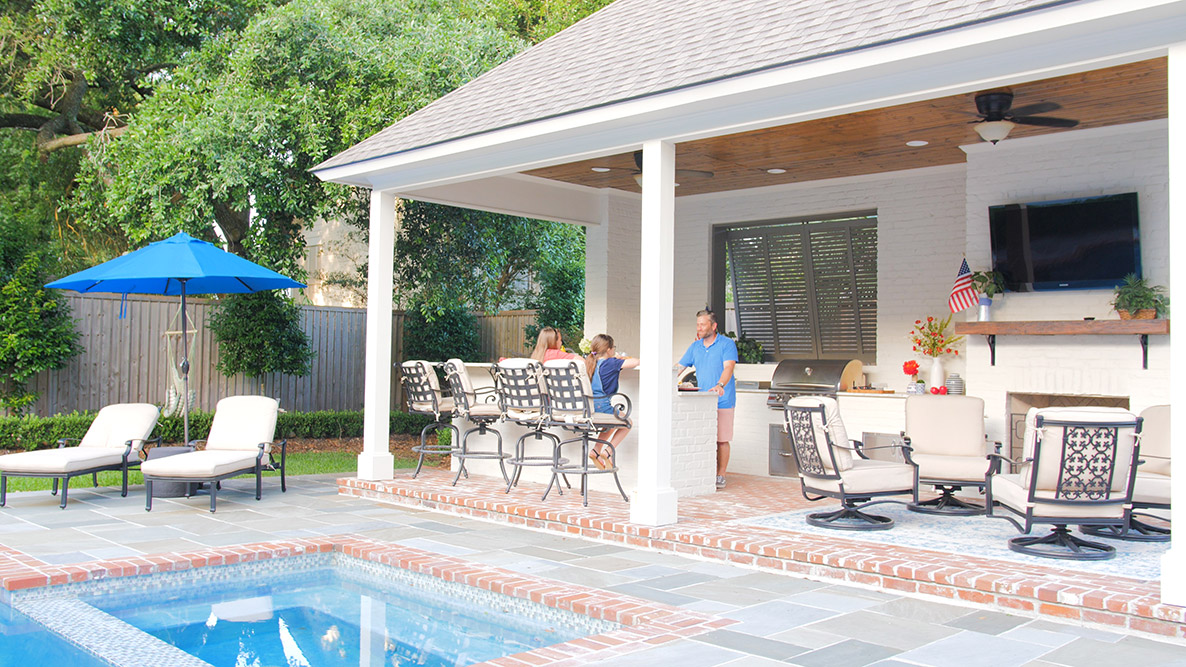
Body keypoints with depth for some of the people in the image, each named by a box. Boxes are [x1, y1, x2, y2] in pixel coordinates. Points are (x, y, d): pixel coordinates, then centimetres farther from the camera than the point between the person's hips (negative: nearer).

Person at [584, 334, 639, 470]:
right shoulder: (611, 363, -10)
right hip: (602, 407, -7)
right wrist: (621, 358, 9)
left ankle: (596, 450, 19)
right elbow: (635, 362, -10)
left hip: (587, 407, 7)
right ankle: (608, 452, 7)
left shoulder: (589, 362, 10)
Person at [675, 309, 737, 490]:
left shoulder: (727, 344, -5)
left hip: (722, 400, -5)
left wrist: (720, 385, -35)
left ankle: (720, 476, 7)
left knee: (721, 439, -1)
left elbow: (728, 367, -18)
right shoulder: (695, 346, 12)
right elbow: (679, 367, 16)